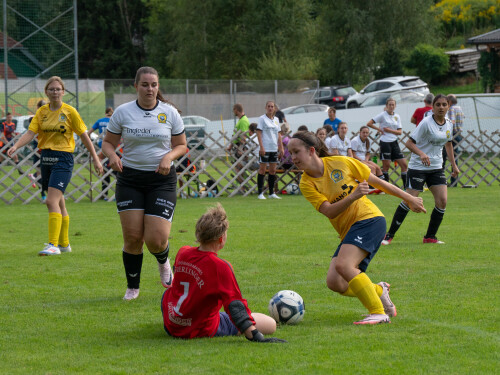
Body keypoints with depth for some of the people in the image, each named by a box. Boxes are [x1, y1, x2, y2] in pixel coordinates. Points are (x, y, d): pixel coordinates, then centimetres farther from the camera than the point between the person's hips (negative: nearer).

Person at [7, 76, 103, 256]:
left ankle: (54, 245, -18)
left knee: (52, 201, -17)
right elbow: (30, 133, -2)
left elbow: (84, 136, 1)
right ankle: (64, 243, 25)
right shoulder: (41, 112, 7)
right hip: (46, 158, 5)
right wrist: (16, 146, -21)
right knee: (59, 203, 14)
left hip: (63, 159, -5)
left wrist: (95, 159, 2)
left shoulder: (69, 111, -5)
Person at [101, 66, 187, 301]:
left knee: (156, 239, -11)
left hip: (162, 179, 0)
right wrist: (112, 155, -13)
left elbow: (181, 145, 9)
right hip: (129, 179, 1)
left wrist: (169, 156, -12)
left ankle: (164, 262, 26)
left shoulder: (170, 113, 1)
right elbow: (108, 142, 9)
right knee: (132, 236, -4)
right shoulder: (122, 112, 0)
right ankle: (132, 287, 16)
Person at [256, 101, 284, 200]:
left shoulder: (276, 120, 13)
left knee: (273, 170, 7)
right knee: (262, 169, -4)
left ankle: (271, 193, 13)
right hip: (265, 148, -6)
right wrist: (261, 147, -16)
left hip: (274, 149, 6)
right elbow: (259, 133, -7)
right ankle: (260, 193, -2)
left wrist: (281, 148, 12)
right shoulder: (262, 119, -3)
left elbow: (279, 134, 17)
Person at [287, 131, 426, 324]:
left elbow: (376, 181, 5)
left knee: (343, 265, -26)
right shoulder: (306, 183, 0)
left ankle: (379, 313, -18)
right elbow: (329, 211, -12)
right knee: (334, 281, -12)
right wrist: (353, 196, -29)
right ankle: (378, 291, 12)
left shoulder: (340, 163, -5)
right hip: (347, 231, 5)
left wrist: (409, 199, 10)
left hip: (369, 219, -5)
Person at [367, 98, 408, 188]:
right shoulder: (383, 115, -3)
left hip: (394, 142, 5)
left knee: (404, 164, 0)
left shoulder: (397, 116, 11)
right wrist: (379, 129, -3)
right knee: (386, 165, -4)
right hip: (385, 142, -5)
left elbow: (400, 132, 5)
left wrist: (390, 130, -9)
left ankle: (406, 186, 5)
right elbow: (369, 124, -5)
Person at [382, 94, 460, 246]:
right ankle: (389, 235, 3)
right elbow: (409, 143, -16)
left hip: (436, 167, 6)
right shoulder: (426, 123, -15)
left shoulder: (449, 124, 6)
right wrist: (421, 154, -33)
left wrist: (454, 165, 26)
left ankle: (430, 237, 6)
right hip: (418, 166, -6)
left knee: (442, 201, -7)